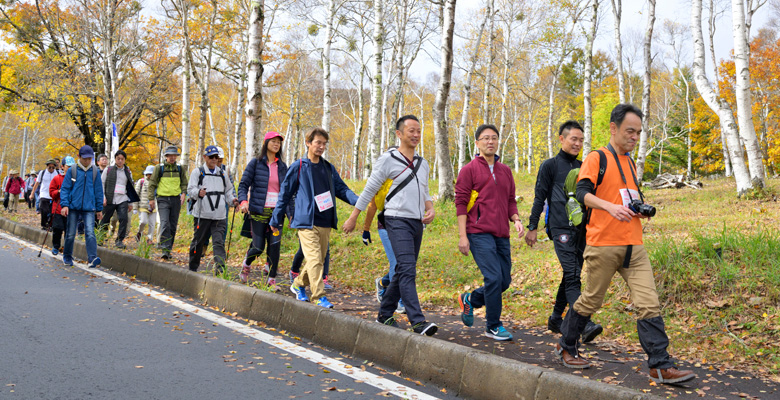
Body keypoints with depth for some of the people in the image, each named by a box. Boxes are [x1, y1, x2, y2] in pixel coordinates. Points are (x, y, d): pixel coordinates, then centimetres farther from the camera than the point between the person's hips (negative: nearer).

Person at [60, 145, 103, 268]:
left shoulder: (95, 171, 5)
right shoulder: (73, 170, 0)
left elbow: (98, 191, 11)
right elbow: (65, 188, 2)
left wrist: (99, 209, 11)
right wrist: (64, 205, -8)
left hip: (89, 208, 0)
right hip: (73, 207, 0)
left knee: (90, 232, -13)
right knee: (70, 234, 8)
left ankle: (92, 258, -21)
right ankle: (67, 257, 25)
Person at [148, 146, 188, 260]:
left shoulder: (179, 168, 9)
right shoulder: (159, 168, 1)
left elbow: (184, 183, 15)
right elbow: (152, 184, 3)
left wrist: (183, 193, -4)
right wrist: (151, 199, -3)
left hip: (176, 199, 3)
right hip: (163, 199, -3)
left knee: (173, 226, 6)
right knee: (165, 224, -17)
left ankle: (168, 249, 15)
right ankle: (165, 249, -19)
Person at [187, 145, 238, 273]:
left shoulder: (222, 173, 18)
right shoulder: (197, 172, 5)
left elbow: (228, 191, 25)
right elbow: (190, 189, -4)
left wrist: (233, 200, 5)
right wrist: (199, 193, -26)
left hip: (219, 216, 3)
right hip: (202, 215, -2)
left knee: (219, 242, -8)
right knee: (198, 241, 6)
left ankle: (220, 269, -15)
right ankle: (192, 269, 21)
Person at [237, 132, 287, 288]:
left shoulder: (282, 166, 12)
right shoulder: (256, 163, 1)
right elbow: (243, 184, 1)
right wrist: (243, 201, -17)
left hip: (276, 211, 3)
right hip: (259, 211, -3)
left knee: (275, 245, -8)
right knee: (258, 247, -3)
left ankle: (271, 280, 3)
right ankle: (246, 264, 31)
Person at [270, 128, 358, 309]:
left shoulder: (329, 168, 15)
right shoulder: (298, 167, 1)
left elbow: (341, 189, 13)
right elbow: (285, 194, 6)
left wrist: (356, 200, -8)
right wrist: (275, 220, 8)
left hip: (325, 223, 5)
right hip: (306, 221, -5)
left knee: (318, 259, 12)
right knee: (314, 259, -14)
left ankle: (299, 285, 33)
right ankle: (319, 296, -12)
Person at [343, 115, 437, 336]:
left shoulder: (423, 164, 16)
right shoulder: (388, 160, -3)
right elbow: (369, 190, 1)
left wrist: (430, 209, 4)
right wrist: (353, 218, 3)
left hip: (417, 223, 7)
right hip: (398, 220, -7)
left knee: (403, 271, 10)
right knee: (407, 269, -17)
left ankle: (385, 314, 24)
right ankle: (417, 321, -23)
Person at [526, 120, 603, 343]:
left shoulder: (582, 167, 18)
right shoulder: (550, 166, 2)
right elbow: (539, 198, 1)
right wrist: (532, 228, -3)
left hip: (581, 229, 6)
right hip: (561, 228, -6)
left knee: (572, 276, 9)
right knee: (572, 276, -15)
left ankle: (556, 319, 22)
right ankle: (585, 325, -24)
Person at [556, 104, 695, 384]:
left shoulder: (630, 163, 20)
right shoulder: (597, 158, -3)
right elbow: (583, 192, -16)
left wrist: (642, 209, 8)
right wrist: (610, 206, -32)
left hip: (633, 246, 6)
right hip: (603, 244, -6)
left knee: (649, 304, -3)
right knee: (591, 301, 6)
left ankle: (660, 366, -2)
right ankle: (566, 347, 27)